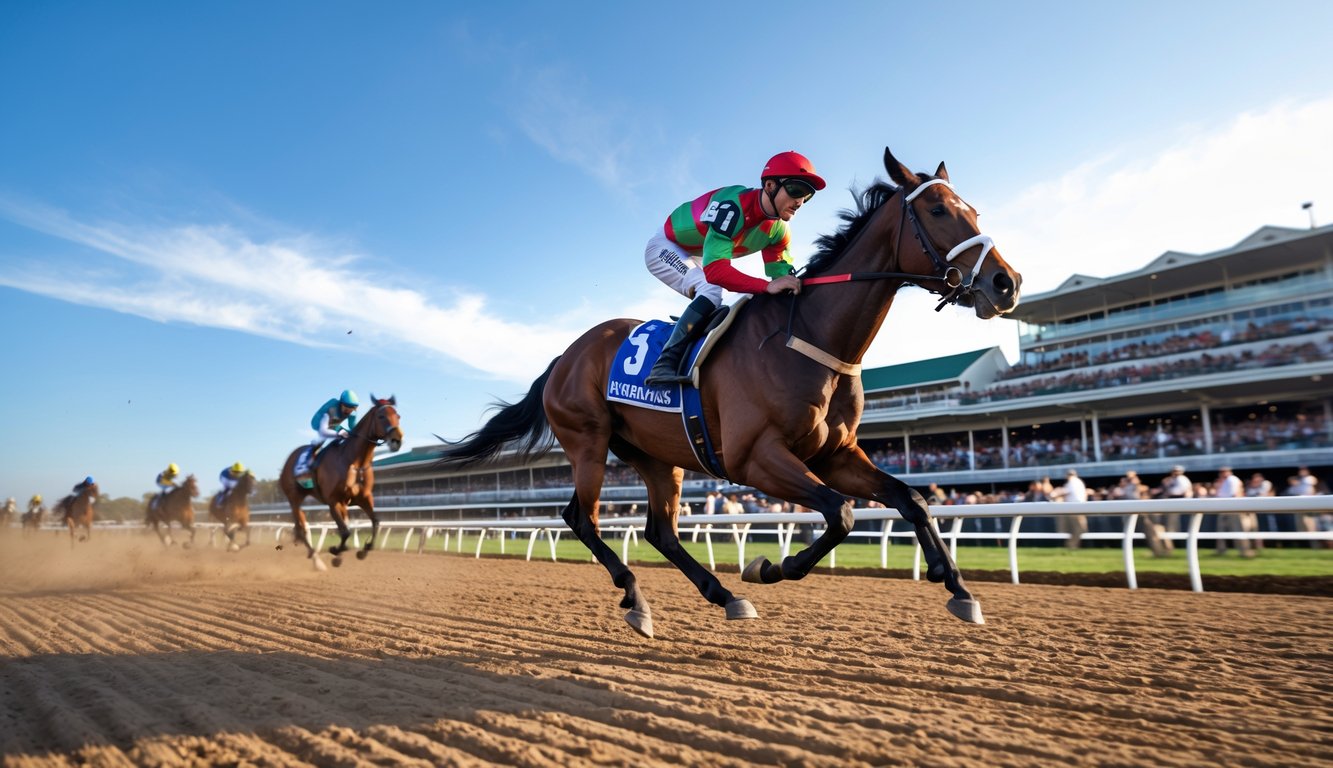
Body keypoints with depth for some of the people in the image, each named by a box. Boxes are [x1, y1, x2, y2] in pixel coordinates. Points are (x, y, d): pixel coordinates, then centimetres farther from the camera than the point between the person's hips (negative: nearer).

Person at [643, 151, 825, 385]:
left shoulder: (778, 230, -11)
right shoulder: (733, 205, -37)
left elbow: (783, 276, -9)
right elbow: (715, 270, -46)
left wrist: (795, 286, -31)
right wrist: (767, 286, -53)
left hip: (696, 259, 9)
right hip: (666, 248, -9)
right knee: (711, 292, -30)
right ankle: (665, 363, -31)